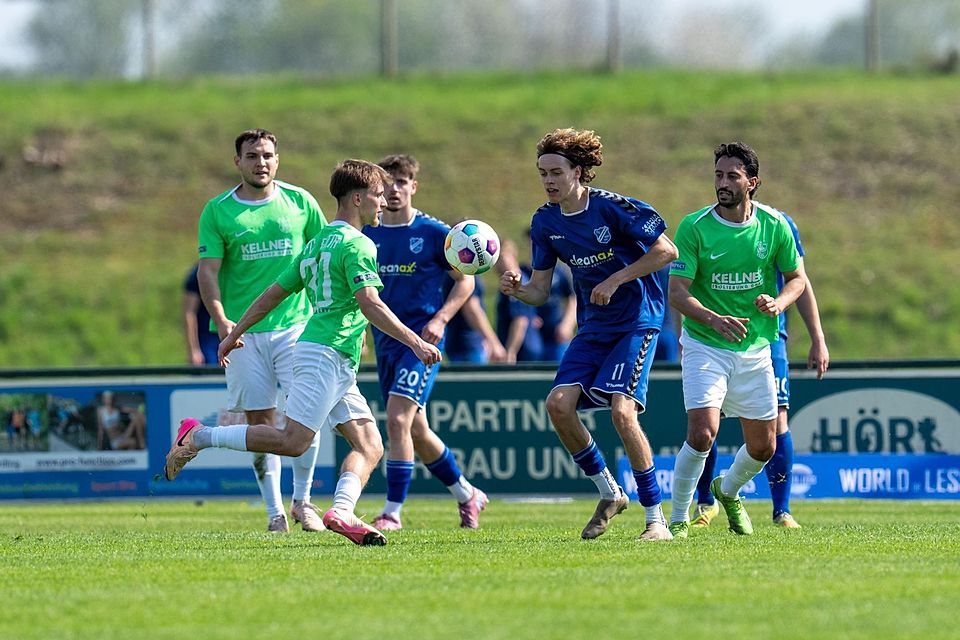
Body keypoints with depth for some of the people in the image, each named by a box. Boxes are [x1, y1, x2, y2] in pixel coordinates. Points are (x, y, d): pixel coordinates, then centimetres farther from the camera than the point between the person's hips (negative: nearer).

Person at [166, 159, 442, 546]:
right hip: (327, 353, -10)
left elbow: (276, 292, 23)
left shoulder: (318, 242, 20)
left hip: (338, 367, 10)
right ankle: (198, 437, -10)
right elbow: (370, 304, -18)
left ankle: (341, 512, -17)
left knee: (370, 446, 1)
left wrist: (235, 334, 28)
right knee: (294, 441, -16)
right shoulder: (356, 245, -7)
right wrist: (415, 342, -19)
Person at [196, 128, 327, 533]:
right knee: (260, 421, 0)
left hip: (295, 323, 1)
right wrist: (220, 319, -16)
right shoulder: (218, 211, 2)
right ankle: (274, 511, 7)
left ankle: (302, 500, 7)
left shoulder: (300, 202, 6)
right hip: (243, 331, -1)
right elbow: (208, 270, -2)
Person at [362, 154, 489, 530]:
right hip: (385, 340, 6)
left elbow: (465, 281, 0)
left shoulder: (434, 233, -5)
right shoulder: (368, 235, 7)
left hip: (421, 339, -6)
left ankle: (392, 512, -15)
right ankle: (467, 495, 32)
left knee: (397, 419, -19)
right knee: (415, 429, 13)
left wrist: (440, 319, -14)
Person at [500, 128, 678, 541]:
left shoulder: (612, 208, -15)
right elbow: (540, 290, 7)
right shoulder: (545, 222, 3)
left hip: (637, 320, -6)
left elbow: (666, 251, -14)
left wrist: (615, 280, -18)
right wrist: (516, 289, -16)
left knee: (621, 410, -21)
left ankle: (656, 518, -11)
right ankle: (609, 493, 8)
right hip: (593, 327, 6)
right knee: (558, 403, -12)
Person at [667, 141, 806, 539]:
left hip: (754, 348, 3)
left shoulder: (774, 226, -4)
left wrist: (778, 303, -16)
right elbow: (677, 291, -16)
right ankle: (678, 518, -2)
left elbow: (797, 277, 8)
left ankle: (728, 490, 41)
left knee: (763, 447, 8)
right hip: (704, 345, -3)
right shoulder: (694, 227, -13)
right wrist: (713, 320, -34)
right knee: (702, 434, -21)